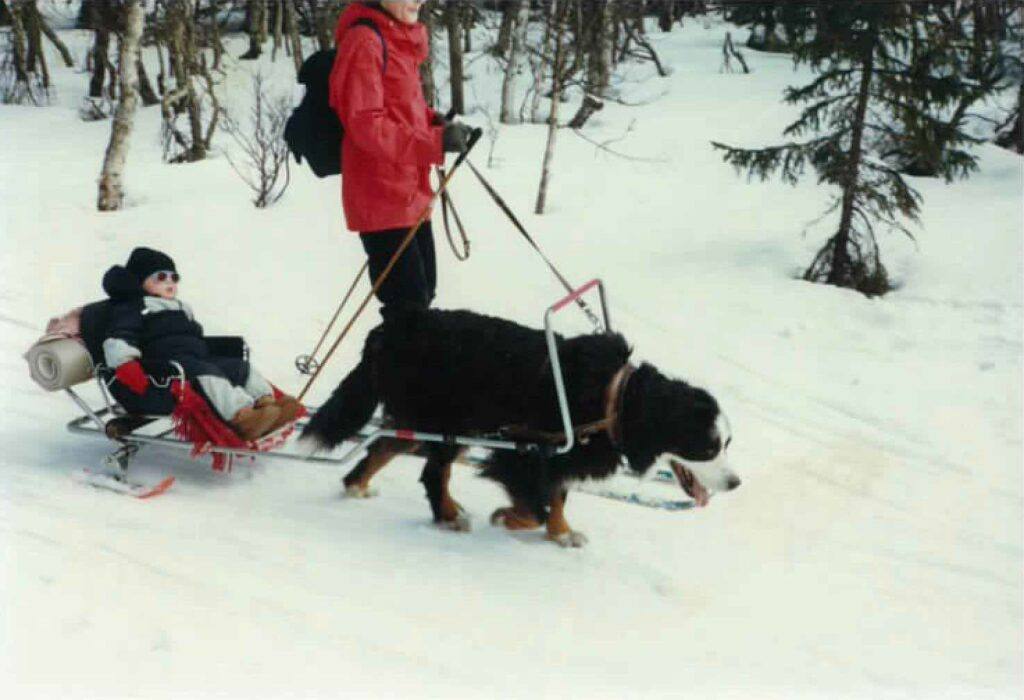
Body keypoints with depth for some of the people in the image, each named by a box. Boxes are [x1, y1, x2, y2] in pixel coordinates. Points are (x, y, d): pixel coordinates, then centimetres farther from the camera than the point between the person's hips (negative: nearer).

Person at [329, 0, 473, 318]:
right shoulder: (364, 41, -16)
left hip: (411, 192, 10)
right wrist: (434, 142, -28)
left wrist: (434, 122, 4)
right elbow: (365, 124, -22)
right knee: (409, 304, -11)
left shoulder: (400, 38, 13)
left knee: (422, 292, 17)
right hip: (381, 196, -10)